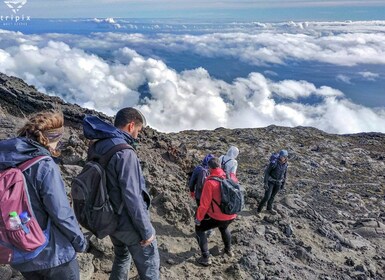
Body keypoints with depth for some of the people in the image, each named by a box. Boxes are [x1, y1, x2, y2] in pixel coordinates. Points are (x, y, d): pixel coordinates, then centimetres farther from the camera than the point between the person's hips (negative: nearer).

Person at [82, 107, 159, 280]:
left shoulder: (97, 148, 1)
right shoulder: (124, 152, -25)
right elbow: (131, 197, -27)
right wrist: (146, 230, -17)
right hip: (130, 224, -8)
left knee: (121, 259, 28)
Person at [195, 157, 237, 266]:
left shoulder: (210, 182, -21)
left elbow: (204, 203, -17)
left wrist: (198, 218, -5)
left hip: (217, 217, -6)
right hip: (231, 215, 6)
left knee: (199, 229, 16)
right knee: (224, 228, 37)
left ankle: (206, 258, 13)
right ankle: (228, 250, 52)